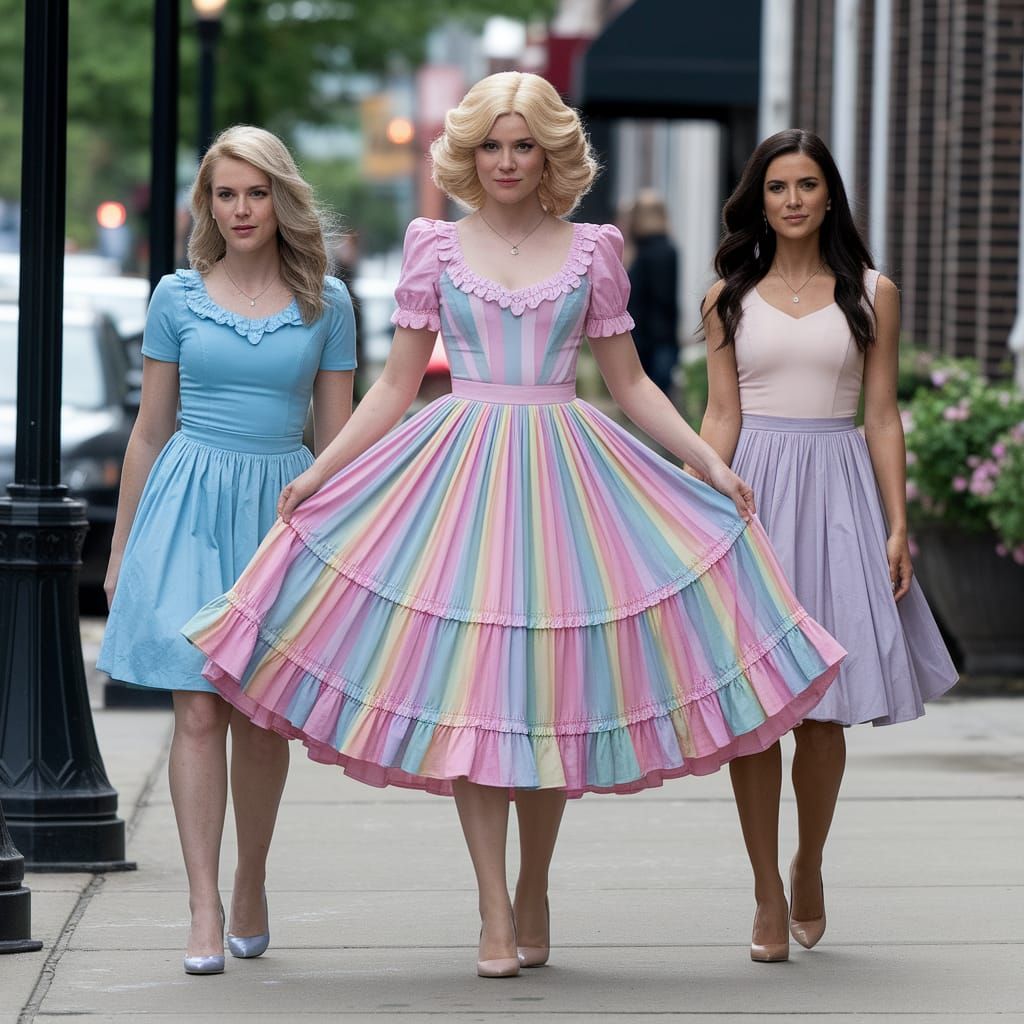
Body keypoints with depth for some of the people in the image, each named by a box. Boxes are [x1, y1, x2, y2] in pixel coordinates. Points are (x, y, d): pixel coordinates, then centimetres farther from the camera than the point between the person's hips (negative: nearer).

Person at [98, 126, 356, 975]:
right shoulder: (178, 298, 5)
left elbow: (339, 436, 8)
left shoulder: (325, 303, 4)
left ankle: (251, 887, 23)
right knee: (198, 712, -8)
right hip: (190, 506, 0)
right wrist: (122, 547, 11)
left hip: (283, 509, 0)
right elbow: (151, 430, 10)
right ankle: (204, 910, -9)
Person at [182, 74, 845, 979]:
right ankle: (495, 912, -3)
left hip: (564, 475, 0)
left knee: (551, 689, 1)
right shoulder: (436, 248, 6)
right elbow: (398, 381, 9)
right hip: (458, 470, 0)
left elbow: (630, 383, 11)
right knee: (467, 682, -6)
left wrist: (714, 465, 3)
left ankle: (534, 890, 17)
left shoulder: (589, 252, 7)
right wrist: (317, 474, 2)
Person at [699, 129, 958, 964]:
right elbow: (721, 416, 4)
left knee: (825, 704, -2)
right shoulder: (729, 298, 8)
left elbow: (883, 417, 5)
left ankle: (809, 868, 19)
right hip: (751, 490, 0)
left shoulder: (871, 295, 7)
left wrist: (897, 526, -1)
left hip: (838, 492, 0)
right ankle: (768, 894, 6)